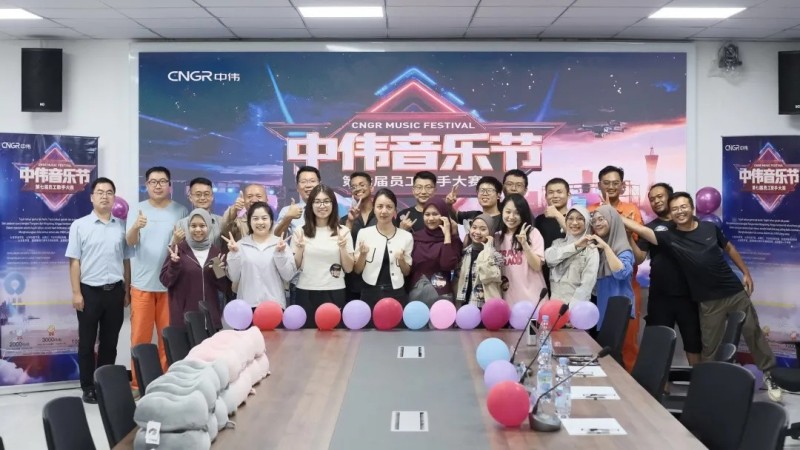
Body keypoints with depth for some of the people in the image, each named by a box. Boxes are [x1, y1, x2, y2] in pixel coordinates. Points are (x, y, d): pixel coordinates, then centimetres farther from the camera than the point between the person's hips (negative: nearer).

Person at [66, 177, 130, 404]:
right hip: (90, 290, -2)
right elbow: (74, 261, -3)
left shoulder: (121, 226, 6)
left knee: (110, 342, 10)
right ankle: (88, 387, 15)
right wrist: (76, 293, -8)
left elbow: (126, 260, 9)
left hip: (115, 291, 2)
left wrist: (127, 291, 7)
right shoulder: (80, 225, -1)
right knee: (87, 342, 6)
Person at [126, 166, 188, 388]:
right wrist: (136, 227, -33)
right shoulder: (137, 209, 2)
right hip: (142, 284, -1)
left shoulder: (180, 211, 4)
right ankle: (137, 382, 14)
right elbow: (130, 241, -11)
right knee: (140, 336, 4)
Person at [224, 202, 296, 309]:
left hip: (274, 304, 0)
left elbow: (288, 276, -2)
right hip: (247, 304, 0)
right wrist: (234, 254, -8)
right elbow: (234, 278, 3)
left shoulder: (280, 244, 4)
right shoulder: (241, 245, 4)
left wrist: (281, 253, -13)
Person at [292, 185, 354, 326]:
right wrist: (300, 248, -11)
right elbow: (294, 266, 5)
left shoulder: (343, 231, 1)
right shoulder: (300, 231, 2)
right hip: (306, 294, 0)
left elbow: (349, 268, 2)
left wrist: (342, 248, -13)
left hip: (334, 294, 0)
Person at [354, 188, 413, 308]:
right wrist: (362, 254, -14)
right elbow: (357, 270, 3)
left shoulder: (406, 236, 0)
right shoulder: (364, 233, -2)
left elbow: (407, 272, 9)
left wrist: (401, 260, -10)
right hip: (370, 294, -1)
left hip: (396, 294, 1)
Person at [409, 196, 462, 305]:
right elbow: (407, 268, 1)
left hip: (441, 295, -3)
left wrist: (447, 235, -14)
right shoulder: (416, 237, 6)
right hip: (415, 293, 3)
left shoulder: (452, 239, 0)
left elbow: (448, 265, -17)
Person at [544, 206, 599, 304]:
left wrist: (573, 305, -20)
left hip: (576, 304, -3)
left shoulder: (591, 250, -2)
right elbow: (549, 257, -11)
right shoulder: (558, 243, 10)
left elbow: (588, 283, -11)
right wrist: (575, 246, -15)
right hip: (554, 301, 3)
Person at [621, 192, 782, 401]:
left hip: (735, 291, 2)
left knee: (753, 333, 13)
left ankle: (768, 375, 30)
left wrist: (746, 272, 12)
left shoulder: (710, 227, -4)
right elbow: (641, 230, -23)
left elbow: (729, 248, 11)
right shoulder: (669, 236, -12)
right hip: (709, 301, -2)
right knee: (709, 346, 5)